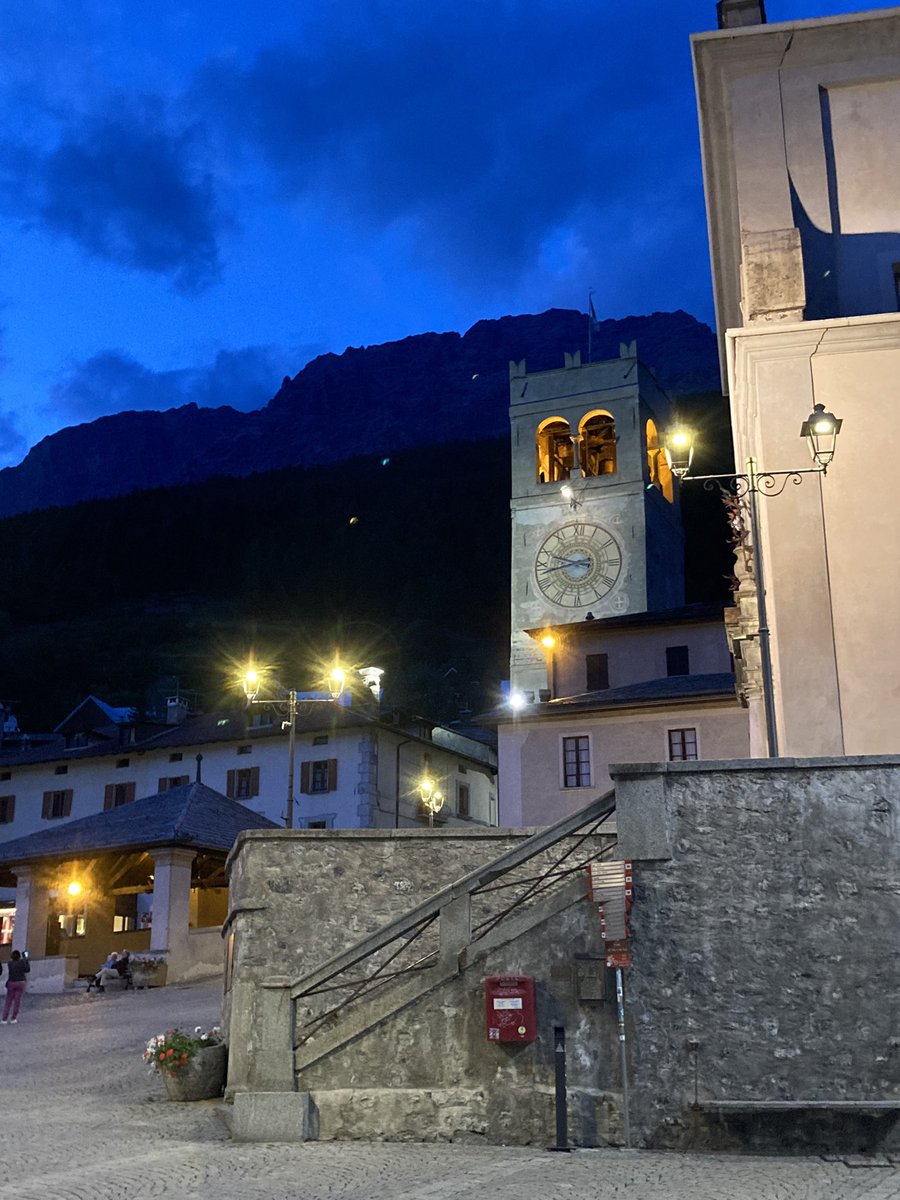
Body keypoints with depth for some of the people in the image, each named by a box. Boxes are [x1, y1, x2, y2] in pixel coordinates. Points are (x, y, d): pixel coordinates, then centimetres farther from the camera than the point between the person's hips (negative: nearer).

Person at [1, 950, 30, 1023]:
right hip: (20, 983, -1)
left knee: (8, 1002, 7)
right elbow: (27, 970, 2)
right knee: (17, 1001, 5)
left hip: (11, 983, 1)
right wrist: (26, 960, 8)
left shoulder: (9, 963, -3)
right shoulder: (22, 962, -6)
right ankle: (13, 1019, 8)